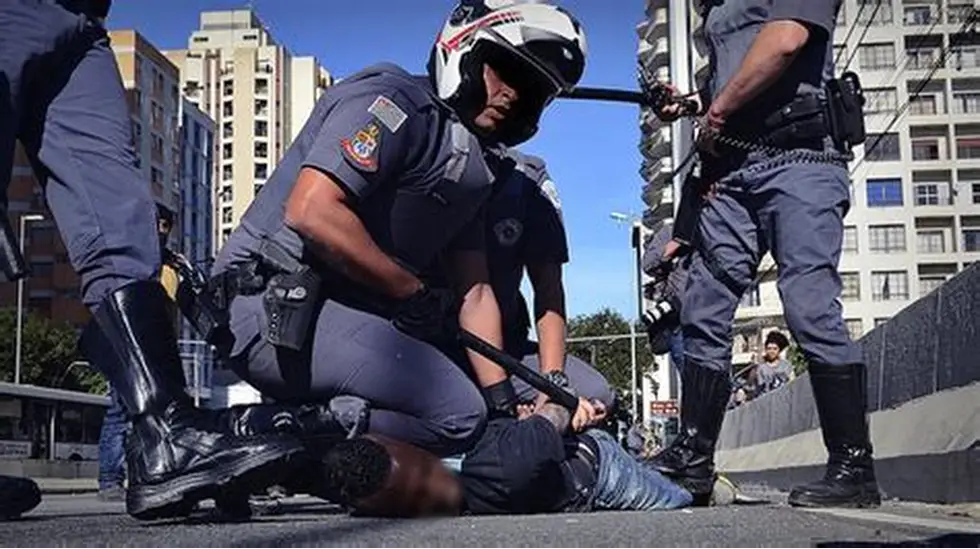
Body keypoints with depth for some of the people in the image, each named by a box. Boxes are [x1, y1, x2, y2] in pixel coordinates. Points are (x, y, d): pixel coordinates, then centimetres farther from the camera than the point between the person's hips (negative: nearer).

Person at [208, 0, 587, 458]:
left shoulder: (470, 172, 18)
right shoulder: (394, 100, -9)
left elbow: (474, 291, 16)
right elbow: (311, 212, -22)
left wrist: (503, 402, 7)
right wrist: (413, 291, -13)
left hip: (338, 308, 10)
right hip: (276, 310, -10)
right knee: (456, 414, -21)